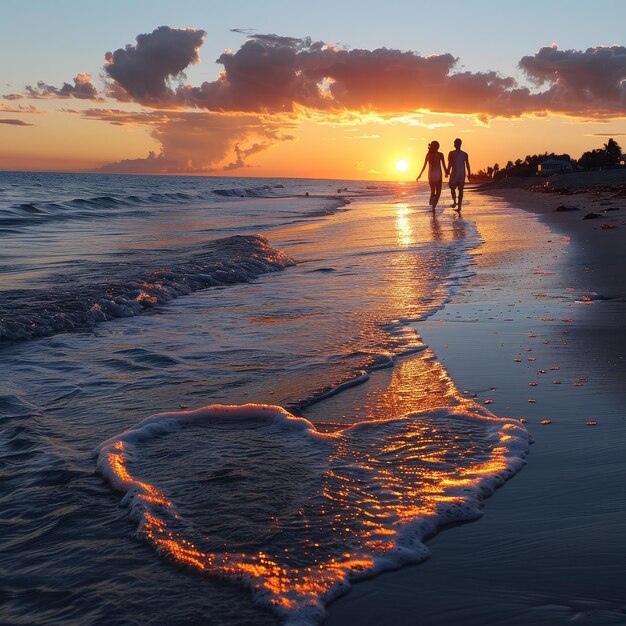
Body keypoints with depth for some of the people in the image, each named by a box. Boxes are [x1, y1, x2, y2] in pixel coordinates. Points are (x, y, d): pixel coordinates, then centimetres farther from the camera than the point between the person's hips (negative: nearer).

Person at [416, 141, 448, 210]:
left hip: (430, 175, 3)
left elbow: (424, 166, 5)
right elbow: (444, 165, -1)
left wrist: (420, 175, 16)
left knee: (432, 191, 20)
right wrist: (446, 173, 16)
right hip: (438, 174, -3)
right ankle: (433, 206, -17)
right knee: (438, 192, 2)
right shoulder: (440, 154, -5)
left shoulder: (428, 154, 3)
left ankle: (431, 203, 9)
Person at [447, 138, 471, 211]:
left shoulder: (451, 153, -5)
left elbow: (449, 164, -7)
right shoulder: (465, 154, 4)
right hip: (462, 174, 3)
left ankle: (455, 201, -9)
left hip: (454, 173, -3)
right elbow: (467, 165, 5)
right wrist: (469, 174, 13)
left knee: (452, 188, 14)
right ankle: (459, 207, 5)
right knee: (460, 190, 8)